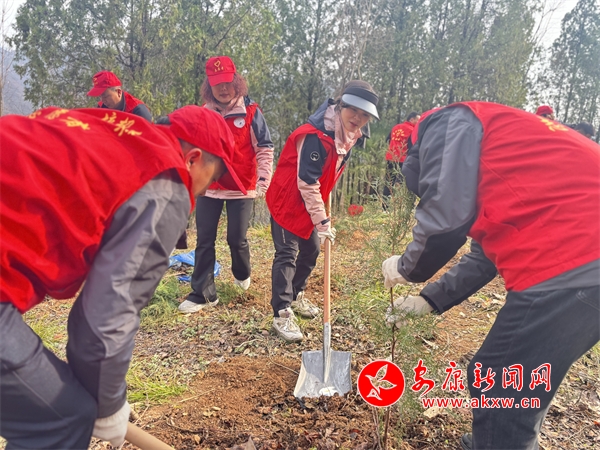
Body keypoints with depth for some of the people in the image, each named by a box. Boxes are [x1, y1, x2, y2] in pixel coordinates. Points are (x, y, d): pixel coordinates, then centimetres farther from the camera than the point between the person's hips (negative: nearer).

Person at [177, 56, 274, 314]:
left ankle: (242, 274, 37)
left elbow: (265, 148, -4)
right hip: (209, 188, 3)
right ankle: (203, 294, 14)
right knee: (205, 241, 4)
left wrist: (264, 179, -16)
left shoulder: (251, 113, -4)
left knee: (237, 239, 5)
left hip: (241, 188, -3)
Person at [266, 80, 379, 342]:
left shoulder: (348, 135, 0)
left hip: (309, 203, 9)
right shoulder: (317, 136, -28)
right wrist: (322, 220, -26)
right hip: (287, 201, -8)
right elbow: (307, 183, -29)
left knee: (311, 250, 14)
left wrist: (321, 214, 14)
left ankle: (296, 295, 33)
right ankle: (281, 314, -5)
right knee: (287, 254, -10)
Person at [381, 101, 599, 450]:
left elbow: (446, 215, -15)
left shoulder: (449, 124, 2)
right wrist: (431, 300, 32)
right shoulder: (486, 144, 29)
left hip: (571, 264, -10)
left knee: (498, 390, 5)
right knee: (518, 383, 24)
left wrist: (407, 268, 5)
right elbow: (489, 251, 30)